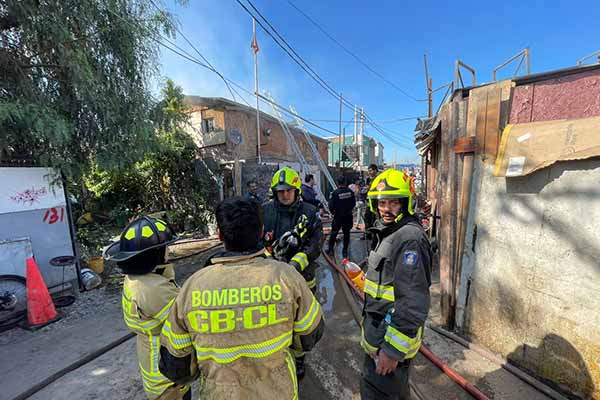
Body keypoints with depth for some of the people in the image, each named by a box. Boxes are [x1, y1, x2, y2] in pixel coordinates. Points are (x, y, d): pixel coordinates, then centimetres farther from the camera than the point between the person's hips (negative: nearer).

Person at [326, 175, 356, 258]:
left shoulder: (335, 193, -16)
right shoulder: (350, 192, -5)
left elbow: (331, 205, -13)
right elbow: (354, 203, 5)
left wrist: (332, 211, 7)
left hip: (338, 216, -3)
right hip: (348, 216, 3)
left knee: (334, 232, 11)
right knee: (346, 233, 11)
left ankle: (330, 249, 19)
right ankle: (345, 251, 17)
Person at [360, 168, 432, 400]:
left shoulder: (410, 238, -25)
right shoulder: (389, 232, 7)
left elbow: (413, 303, -28)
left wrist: (393, 349, -25)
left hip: (392, 335, -9)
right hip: (381, 328, 9)